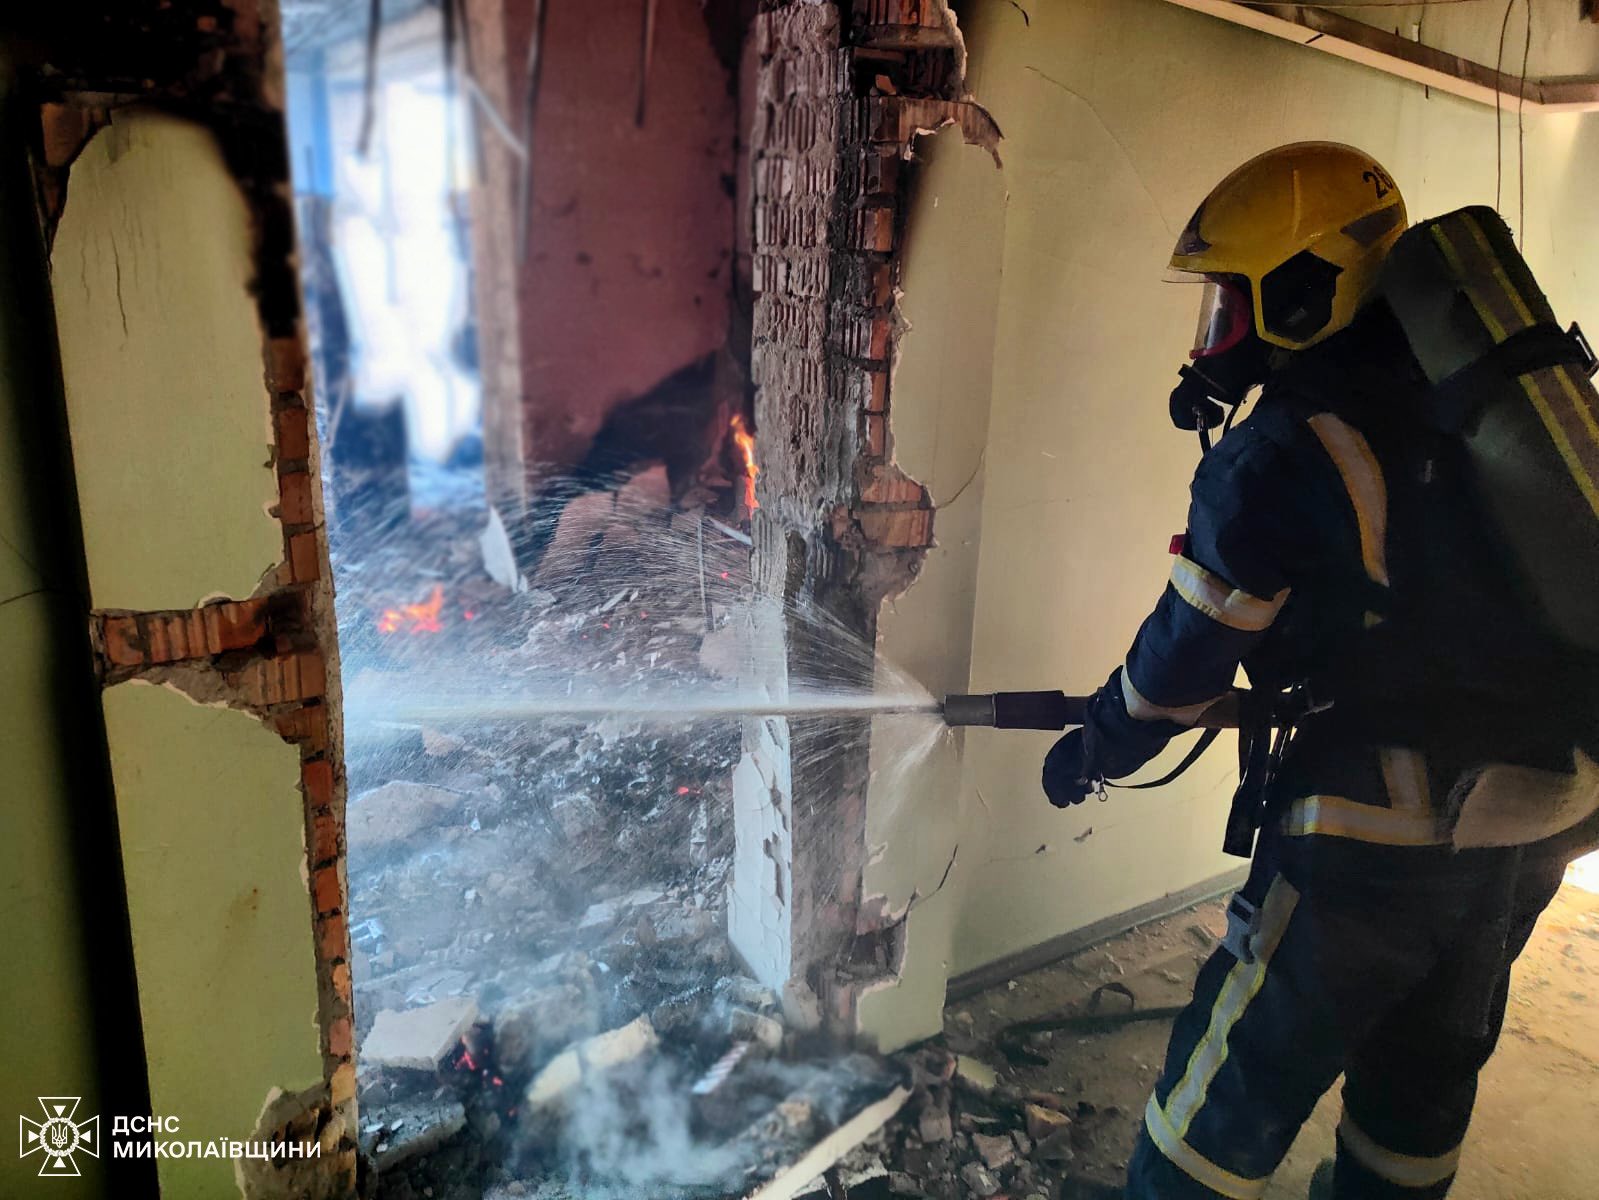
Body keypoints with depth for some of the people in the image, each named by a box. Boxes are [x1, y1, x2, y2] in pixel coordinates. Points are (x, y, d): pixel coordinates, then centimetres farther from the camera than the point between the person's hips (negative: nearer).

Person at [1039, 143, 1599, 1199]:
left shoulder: (1281, 456, -17)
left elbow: (1185, 657, -9)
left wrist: (1095, 752, 8)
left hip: (1389, 826, -8)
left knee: (1241, 1075, 8)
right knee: (1424, 1069, 24)